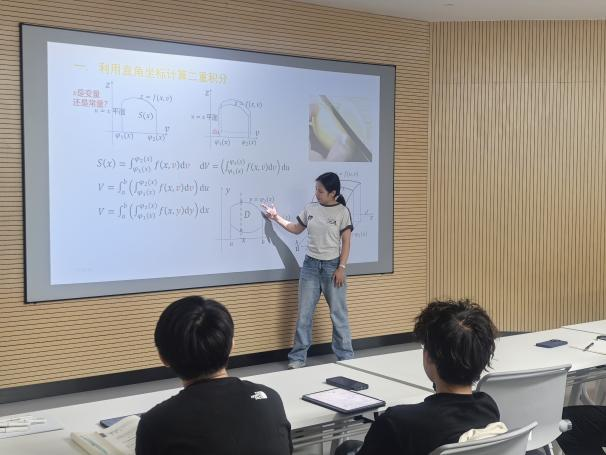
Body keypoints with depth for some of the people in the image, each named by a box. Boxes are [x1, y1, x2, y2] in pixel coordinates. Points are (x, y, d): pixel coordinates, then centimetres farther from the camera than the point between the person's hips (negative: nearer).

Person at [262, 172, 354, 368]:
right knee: (304, 313, 6)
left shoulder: (342, 212, -7)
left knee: (338, 314, 4)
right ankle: (298, 357, 13)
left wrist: (341, 268, -12)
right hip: (310, 265, 4)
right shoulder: (310, 209, 4)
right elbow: (296, 229, 18)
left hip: (332, 266, -4)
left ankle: (346, 357, 16)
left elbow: (346, 242, -7)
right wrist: (276, 218, 8)